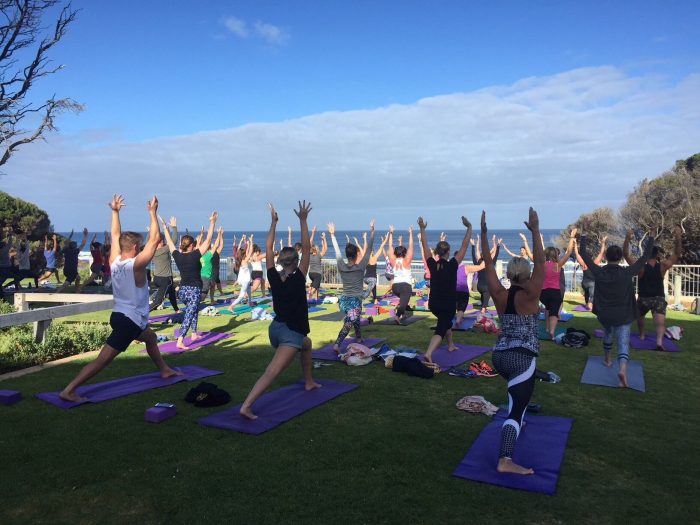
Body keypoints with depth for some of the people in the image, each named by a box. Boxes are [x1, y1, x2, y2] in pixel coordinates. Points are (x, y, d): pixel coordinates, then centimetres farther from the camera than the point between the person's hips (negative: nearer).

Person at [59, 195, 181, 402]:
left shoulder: (114, 261, 1)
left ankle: (164, 370, 43)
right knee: (102, 359, -9)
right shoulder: (136, 264, -19)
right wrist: (153, 212, -13)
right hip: (129, 320, -10)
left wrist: (115, 211, 17)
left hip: (119, 315, 10)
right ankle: (68, 391, -11)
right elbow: (155, 238, -19)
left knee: (150, 337, 30)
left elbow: (116, 235, 14)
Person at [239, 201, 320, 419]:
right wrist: (303, 220, -9)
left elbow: (268, 249, 5)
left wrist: (274, 222, 6)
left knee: (307, 343, 34)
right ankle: (246, 406, -29)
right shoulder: (298, 278, -12)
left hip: (276, 328, 7)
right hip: (291, 333, -7)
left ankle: (309, 382, 42)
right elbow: (306, 248, -11)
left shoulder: (274, 277, 0)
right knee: (271, 373, -15)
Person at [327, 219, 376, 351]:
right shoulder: (360, 267, -9)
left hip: (343, 299, 5)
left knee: (355, 318, 28)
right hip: (355, 300, -5)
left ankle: (359, 338, 43)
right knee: (349, 322, -13)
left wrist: (332, 234, 14)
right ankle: (337, 344, -30)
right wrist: (372, 231, -6)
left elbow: (337, 251, 7)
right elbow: (369, 250, -8)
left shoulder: (341, 267, -2)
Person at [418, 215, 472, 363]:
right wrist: (469, 227, -11)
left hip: (433, 303, 5)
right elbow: (464, 246, -14)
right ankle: (428, 354, -30)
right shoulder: (452, 265, -15)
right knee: (441, 328, -7)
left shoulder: (432, 264, -6)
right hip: (448, 304, -5)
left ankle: (450, 345, 47)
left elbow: (424, 245, 1)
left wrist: (422, 228, 8)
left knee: (445, 321, 32)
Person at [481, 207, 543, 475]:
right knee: (515, 409, -9)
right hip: (521, 358, -7)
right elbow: (540, 263, -17)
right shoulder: (529, 296, -11)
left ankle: (517, 422, 51)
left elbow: (488, 264, 3)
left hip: (499, 355, 7)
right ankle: (505, 461, -16)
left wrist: (484, 232, 0)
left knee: (519, 394, 37)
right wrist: (535, 231, -20)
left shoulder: (499, 294, 1)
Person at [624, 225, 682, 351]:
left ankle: (642, 335, 38)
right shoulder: (663, 266, -10)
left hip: (643, 298, 0)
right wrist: (678, 238, -15)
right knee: (660, 322, -10)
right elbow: (677, 254, -4)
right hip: (659, 298, 0)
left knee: (640, 317, 27)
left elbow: (625, 255, -16)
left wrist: (627, 239, -25)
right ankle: (659, 341, -30)